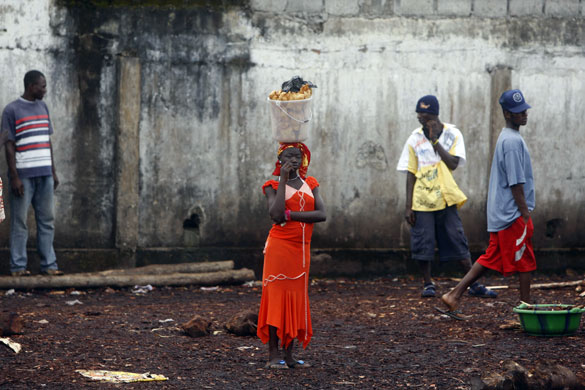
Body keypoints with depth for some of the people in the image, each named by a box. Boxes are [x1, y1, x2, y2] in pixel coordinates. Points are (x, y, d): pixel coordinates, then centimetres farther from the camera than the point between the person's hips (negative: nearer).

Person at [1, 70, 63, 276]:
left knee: (46, 220, 5)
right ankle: (18, 266, 1)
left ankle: (48, 264, 8)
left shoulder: (43, 107, 14)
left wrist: (53, 172, 15)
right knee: (19, 222, -2)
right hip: (23, 174, -6)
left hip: (44, 174, 6)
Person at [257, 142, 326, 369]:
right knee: (277, 296, -7)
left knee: (297, 299, 5)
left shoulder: (310, 184, 11)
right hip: (280, 246, -5)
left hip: (302, 249, 5)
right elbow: (276, 215, -19)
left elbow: (321, 214, -4)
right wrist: (284, 180, -15)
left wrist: (289, 215, -13)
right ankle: (273, 355, -5)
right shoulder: (273, 186, -1)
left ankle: (289, 354, 10)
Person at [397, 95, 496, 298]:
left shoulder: (452, 134, 1)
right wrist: (408, 206, -1)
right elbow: (411, 174, 4)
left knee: (458, 243, 1)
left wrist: (435, 140, -14)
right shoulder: (415, 139, 4)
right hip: (421, 202, 1)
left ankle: (474, 284, 6)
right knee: (422, 244, -1)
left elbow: (453, 163, -12)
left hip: (445, 199, -1)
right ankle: (428, 284, 14)